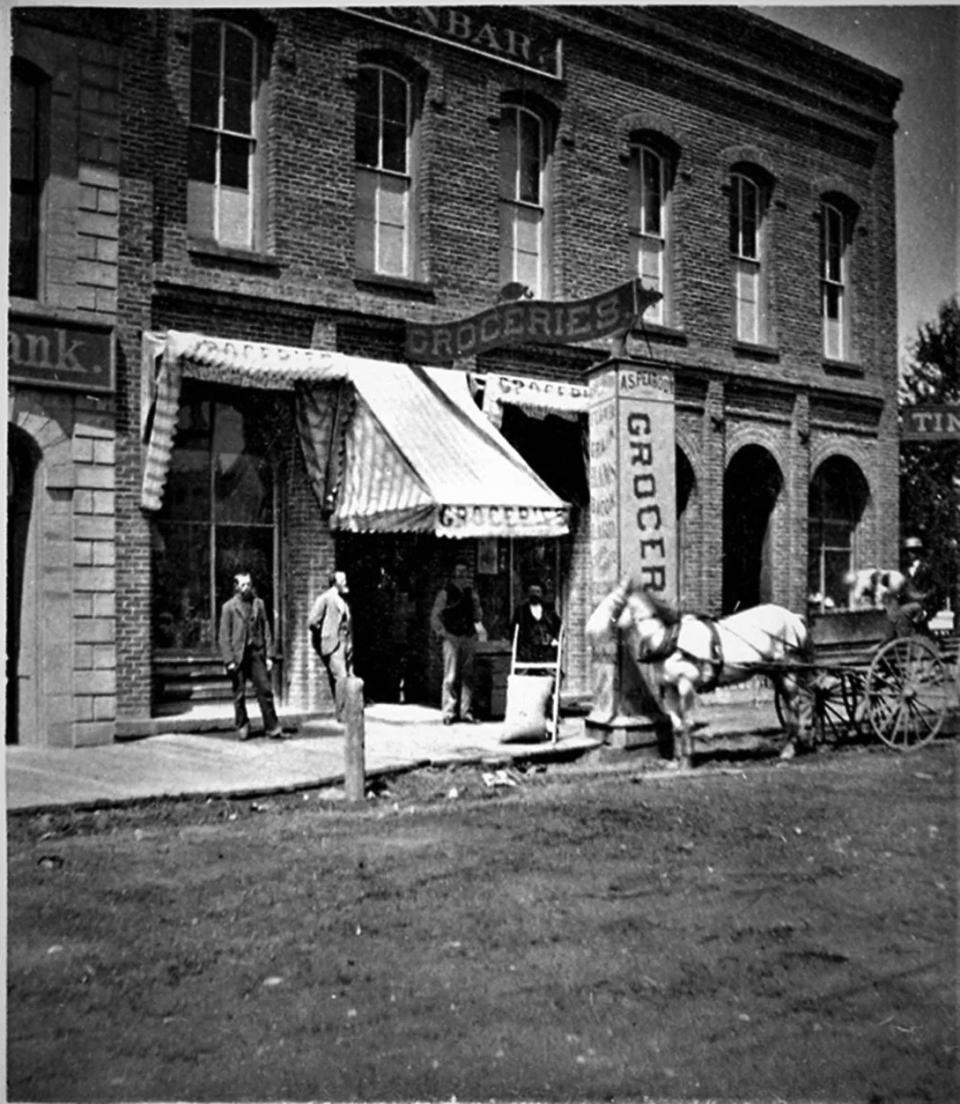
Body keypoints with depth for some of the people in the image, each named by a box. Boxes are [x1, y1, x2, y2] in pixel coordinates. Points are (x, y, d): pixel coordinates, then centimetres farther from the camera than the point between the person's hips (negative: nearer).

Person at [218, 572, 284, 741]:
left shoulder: (259, 603, 10)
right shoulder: (228, 607, 1)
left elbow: (266, 630, 10)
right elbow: (224, 636, -1)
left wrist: (269, 655, 3)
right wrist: (229, 660, -8)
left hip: (257, 652, 2)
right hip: (238, 655, -2)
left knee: (265, 690, -3)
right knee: (239, 694, 4)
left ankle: (272, 728, 0)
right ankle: (242, 727, 18)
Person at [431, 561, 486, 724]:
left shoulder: (471, 593, 13)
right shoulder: (445, 593, 1)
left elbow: (478, 616, 18)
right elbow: (435, 617, 0)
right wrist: (442, 632, -8)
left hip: (469, 638, 4)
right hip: (452, 638, -4)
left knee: (468, 677, 4)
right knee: (451, 677, -6)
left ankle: (466, 712, 10)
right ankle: (448, 713, -2)